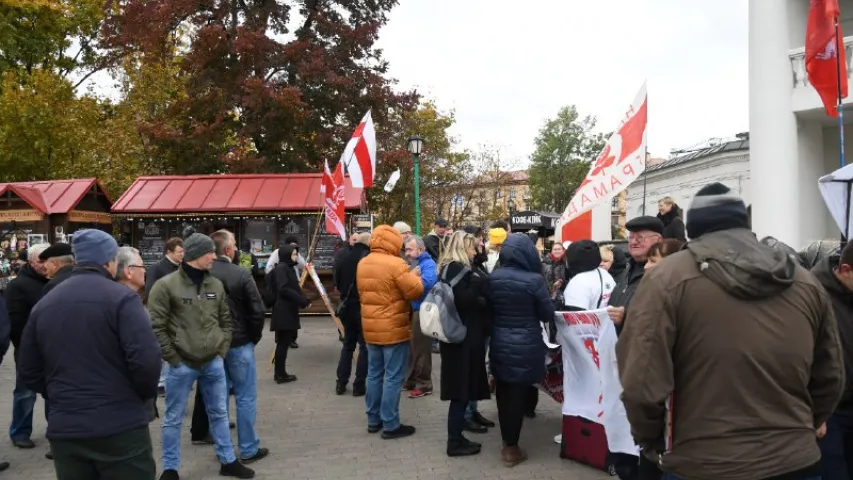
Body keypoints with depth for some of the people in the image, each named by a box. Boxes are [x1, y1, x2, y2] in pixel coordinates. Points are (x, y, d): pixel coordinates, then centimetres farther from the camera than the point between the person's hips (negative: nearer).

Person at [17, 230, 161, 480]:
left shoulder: (44, 304, 8)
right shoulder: (121, 297, -11)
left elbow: (28, 372, 12)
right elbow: (146, 359, -20)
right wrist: (145, 394, -1)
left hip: (64, 429, 5)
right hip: (121, 426, -5)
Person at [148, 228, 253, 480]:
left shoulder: (216, 285, 5)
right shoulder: (166, 285, -11)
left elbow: (225, 321, 14)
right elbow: (156, 327, -11)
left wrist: (222, 351, 6)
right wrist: (174, 359, -10)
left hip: (214, 363, 5)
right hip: (182, 365, -5)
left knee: (219, 413, 16)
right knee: (173, 419, 9)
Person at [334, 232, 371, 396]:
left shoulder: (344, 257, 3)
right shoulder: (368, 258, -16)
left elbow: (337, 282, 10)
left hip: (346, 306, 6)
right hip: (363, 307, -6)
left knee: (348, 344, 18)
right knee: (365, 346, 5)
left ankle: (341, 383, 18)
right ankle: (359, 385, 6)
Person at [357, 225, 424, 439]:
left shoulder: (362, 264, 7)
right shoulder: (395, 264, -18)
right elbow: (415, 292, -16)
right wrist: (414, 277, 3)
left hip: (371, 329, 8)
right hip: (394, 329, -8)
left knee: (374, 374, 15)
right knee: (393, 378, 0)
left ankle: (373, 420, 23)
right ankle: (390, 425, 5)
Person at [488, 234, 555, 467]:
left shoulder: (493, 278, -5)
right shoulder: (534, 279, -17)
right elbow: (548, 314, -8)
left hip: (499, 342, 4)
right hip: (525, 345, -4)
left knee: (503, 392, 16)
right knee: (518, 394, 5)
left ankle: (506, 442, 29)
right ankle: (512, 448, 14)